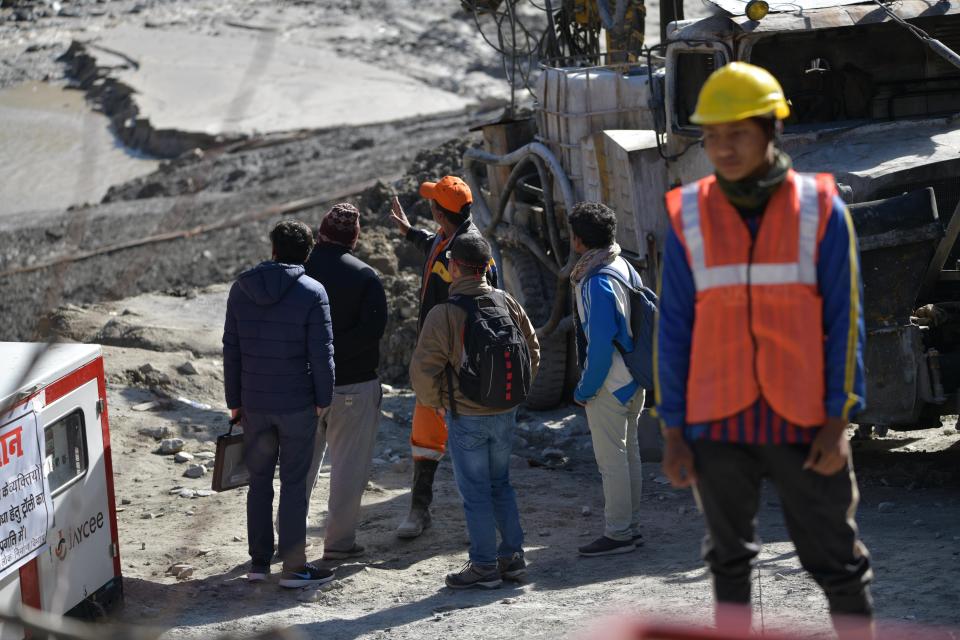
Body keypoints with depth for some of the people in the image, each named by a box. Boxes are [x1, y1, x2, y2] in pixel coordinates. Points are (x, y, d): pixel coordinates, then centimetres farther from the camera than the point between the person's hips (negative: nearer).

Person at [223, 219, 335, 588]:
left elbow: (231, 349, 5)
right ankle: (294, 567, 4)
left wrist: (234, 400, 12)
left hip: (254, 404, 3)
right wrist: (323, 398, 1)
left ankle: (259, 562, 17)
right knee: (294, 482, 2)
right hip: (297, 405, -3)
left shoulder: (241, 289, 2)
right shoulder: (312, 293, -10)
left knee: (259, 481, 13)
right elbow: (321, 353, -11)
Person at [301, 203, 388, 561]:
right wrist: (336, 352, -16)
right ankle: (339, 541, 7)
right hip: (353, 385, -4)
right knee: (348, 466, 5)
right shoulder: (364, 277, -10)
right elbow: (373, 327, -20)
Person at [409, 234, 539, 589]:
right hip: (506, 413, 6)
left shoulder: (444, 314, -17)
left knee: (475, 492, 4)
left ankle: (484, 566, 9)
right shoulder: (507, 303, 1)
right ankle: (513, 555, 22)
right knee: (500, 483, 20)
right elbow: (532, 349, 10)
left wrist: (432, 401, 2)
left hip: (466, 417, -6)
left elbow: (423, 370, -17)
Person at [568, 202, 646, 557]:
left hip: (608, 385, -9)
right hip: (633, 380, 9)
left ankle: (618, 534, 3)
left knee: (611, 459, -2)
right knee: (629, 453, 15)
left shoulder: (597, 283, -22)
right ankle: (631, 527, 23)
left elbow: (601, 345, -24)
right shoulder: (625, 268, 7)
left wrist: (585, 390, -13)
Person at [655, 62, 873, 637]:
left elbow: (845, 321, -1)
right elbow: (674, 327, 5)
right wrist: (673, 431, 1)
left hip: (804, 423, -2)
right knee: (729, 561, 11)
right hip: (717, 425, 2)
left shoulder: (821, 209, -2)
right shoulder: (689, 216, 3)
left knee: (837, 559, 3)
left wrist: (838, 421, -7)